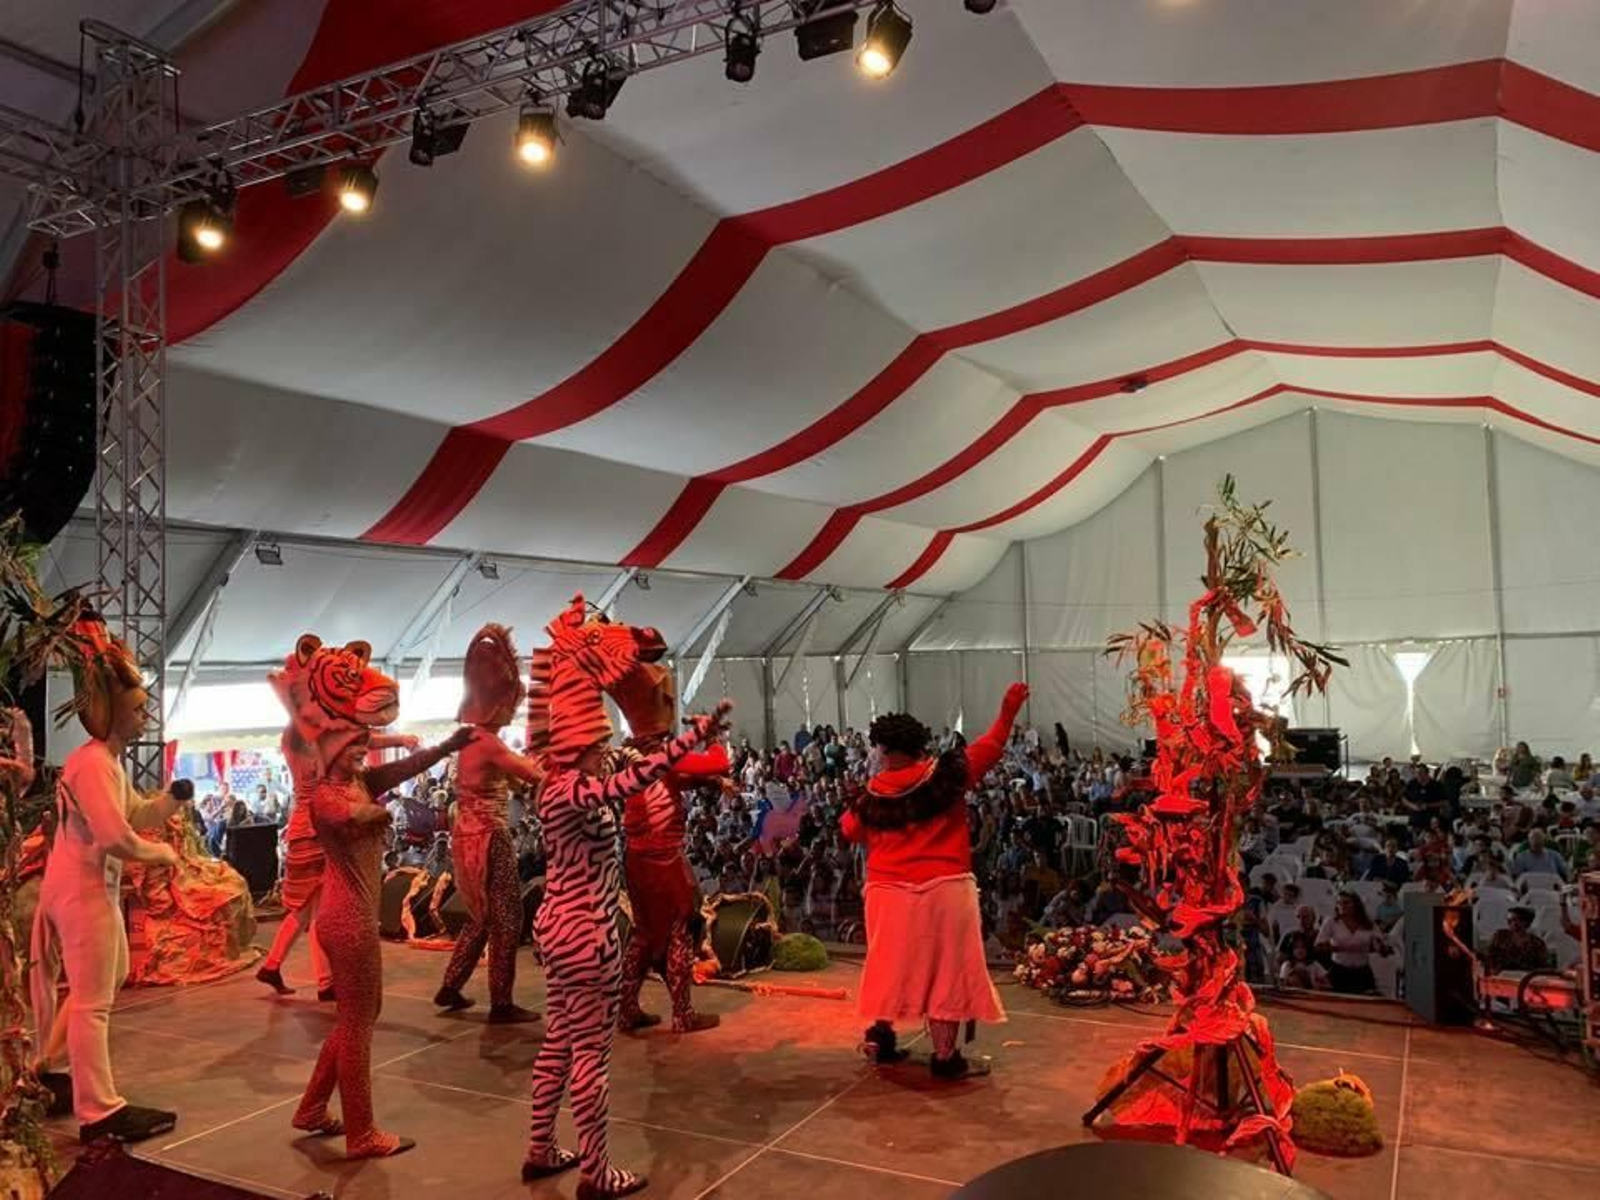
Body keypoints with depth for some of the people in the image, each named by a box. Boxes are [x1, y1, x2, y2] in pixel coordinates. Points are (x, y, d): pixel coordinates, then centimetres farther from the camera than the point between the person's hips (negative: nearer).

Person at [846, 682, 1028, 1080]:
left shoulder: (873, 796, -2)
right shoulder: (945, 776, -8)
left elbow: (849, 831, 15)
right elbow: (989, 748, -1)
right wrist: (1009, 710, 8)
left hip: (889, 891, 3)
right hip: (944, 888, -2)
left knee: (894, 963, 19)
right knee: (946, 969, 4)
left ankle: (881, 1035, 32)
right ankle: (945, 1057, 9)